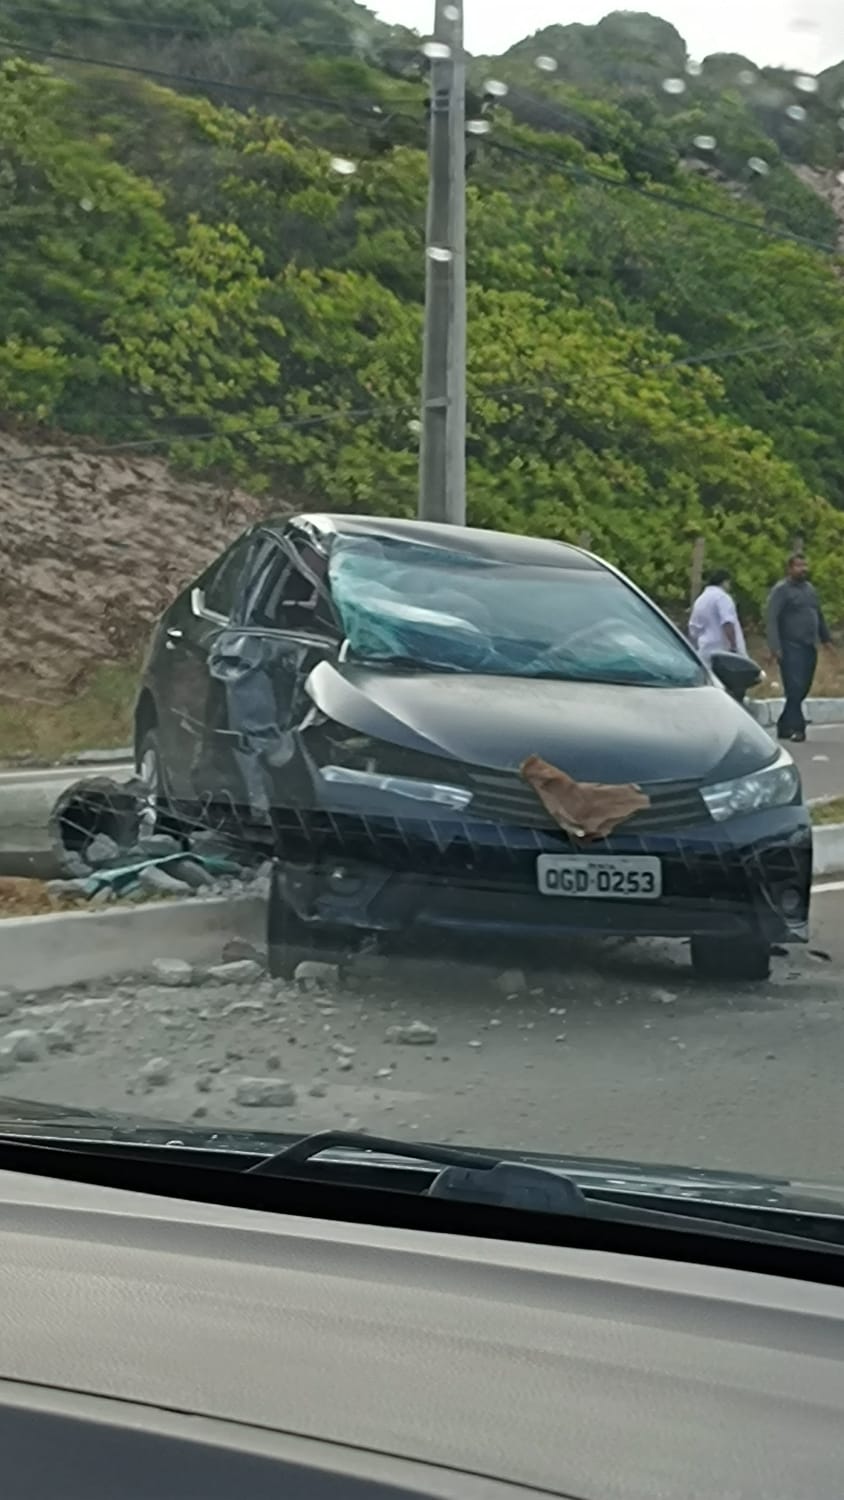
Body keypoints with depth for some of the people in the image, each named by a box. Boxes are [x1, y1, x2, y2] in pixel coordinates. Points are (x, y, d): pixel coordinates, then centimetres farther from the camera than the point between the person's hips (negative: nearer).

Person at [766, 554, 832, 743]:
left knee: (803, 689, 7)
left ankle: (785, 726, 15)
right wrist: (775, 647, -20)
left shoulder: (809, 588, 18)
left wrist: (826, 638, 22)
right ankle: (796, 727, -9)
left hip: (809, 647, 7)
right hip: (791, 648, -7)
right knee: (795, 688, -12)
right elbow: (772, 619, -12)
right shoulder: (781, 590, -5)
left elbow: (819, 615, 26)